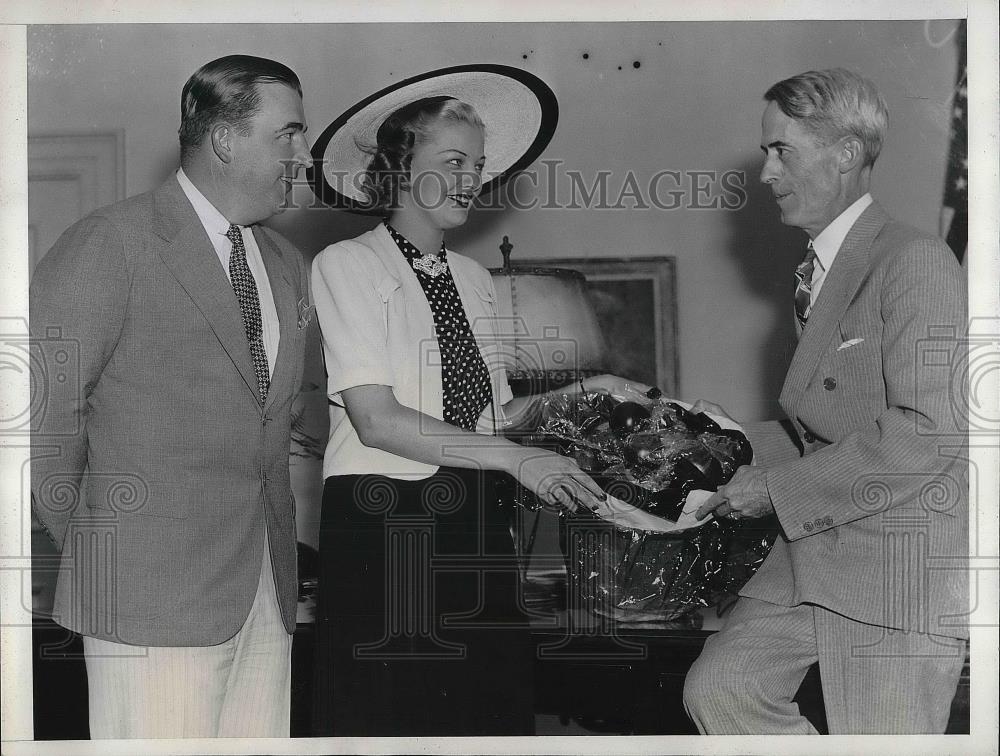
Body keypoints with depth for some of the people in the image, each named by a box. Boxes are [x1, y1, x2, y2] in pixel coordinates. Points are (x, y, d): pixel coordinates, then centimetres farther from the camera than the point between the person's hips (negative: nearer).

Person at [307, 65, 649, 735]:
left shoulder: (472, 278, 15)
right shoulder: (347, 265, -5)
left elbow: (490, 413, 14)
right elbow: (376, 419, -15)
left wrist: (578, 395, -1)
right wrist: (517, 458, -18)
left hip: (474, 527, 6)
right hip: (382, 527, -6)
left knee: (495, 710, 3)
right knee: (389, 717, -4)